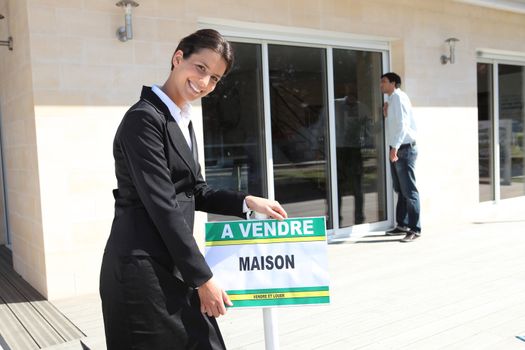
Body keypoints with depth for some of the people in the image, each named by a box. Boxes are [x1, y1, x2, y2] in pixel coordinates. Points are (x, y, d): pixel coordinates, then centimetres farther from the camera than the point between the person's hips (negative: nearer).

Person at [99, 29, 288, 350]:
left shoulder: (183, 121, 12)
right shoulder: (145, 118, -16)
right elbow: (163, 206, -19)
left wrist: (248, 202, 5)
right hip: (143, 266, -8)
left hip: (170, 262, 9)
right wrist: (202, 278, -16)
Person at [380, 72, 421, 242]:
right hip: (397, 149, 10)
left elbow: (402, 123, -20)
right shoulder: (392, 99, 18)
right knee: (400, 189, 14)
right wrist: (386, 114, 7)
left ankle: (414, 229, -5)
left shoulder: (398, 97, -10)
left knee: (409, 190, -8)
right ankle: (402, 224, 23)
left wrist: (395, 147, -25)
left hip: (404, 148, -10)